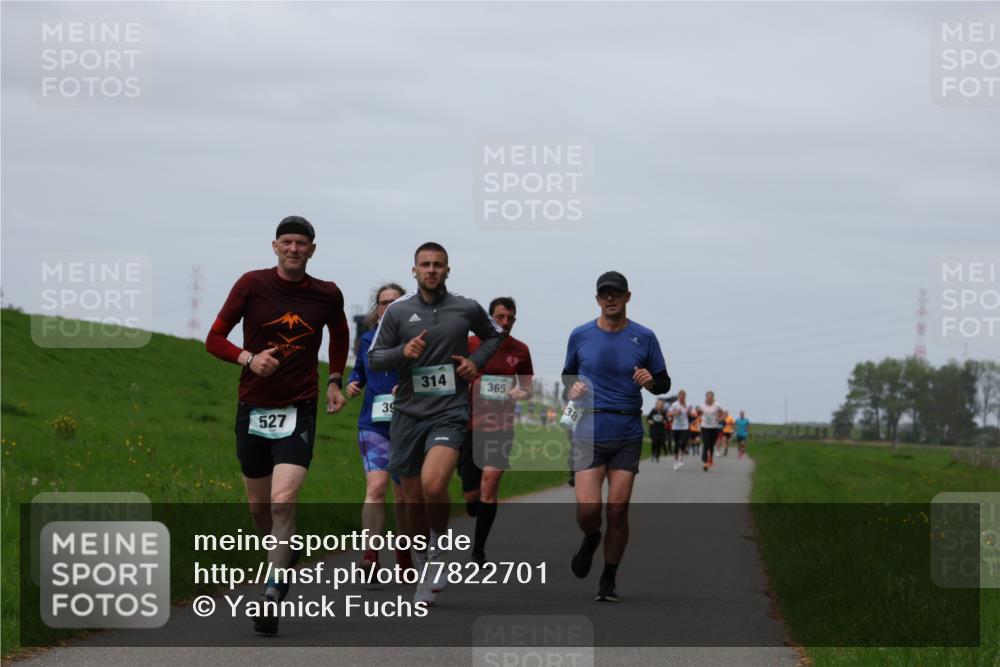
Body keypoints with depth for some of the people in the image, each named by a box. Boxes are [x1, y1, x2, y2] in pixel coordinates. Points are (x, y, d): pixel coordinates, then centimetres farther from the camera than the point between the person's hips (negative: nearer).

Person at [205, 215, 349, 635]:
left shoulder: (327, 295, 1)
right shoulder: (252, 285, -4)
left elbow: (339, 334, 23)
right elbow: (215, 339, -1)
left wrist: (334, 381, 14)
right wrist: (249, 359, -18)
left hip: (298, 411, -1)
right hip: (253, 409, 2)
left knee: (283, 502, -18)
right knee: (258, 506, 11)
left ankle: (272, 595, -15)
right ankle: (286, 555, 42)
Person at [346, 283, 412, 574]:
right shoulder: (367, 340, 7)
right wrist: (353, 384, 3)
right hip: (373, 424, 1)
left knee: (403, 495, 10)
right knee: (376, 486, -18)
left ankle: (403, 552, 29)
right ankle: (371, 556, -26)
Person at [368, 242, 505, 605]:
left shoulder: (467, 309, 3)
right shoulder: (398, 311, 3)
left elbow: (494, 334, 23)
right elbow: (374, 358, 5)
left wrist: (477, 361, 5)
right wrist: (403, 352, -13)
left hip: (449, 411, -2)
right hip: (408, 412, 2)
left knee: (433, 484, -25)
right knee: (414, 498, 7)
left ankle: (438, 552, -3)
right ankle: (424, 573, 23)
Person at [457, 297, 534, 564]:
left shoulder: (520, 350, 4)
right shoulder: (471, 344, -1)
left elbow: (527, 389, 14)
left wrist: (522, 393, -8)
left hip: (502, 428, 0)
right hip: (471, 426, 0)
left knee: (490, 482, -15)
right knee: (471, 494, 2)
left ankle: (479, 549, -7)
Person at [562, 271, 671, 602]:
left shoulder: (644, 337, 3)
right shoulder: (580, 335, 4)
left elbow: (664, 383, 8)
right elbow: (568, 374, 18)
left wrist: (650, 381, -14)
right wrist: (572, 386, -4)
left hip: (628, 435, 0)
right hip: (589, 433, 0)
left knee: (618, 509, -3)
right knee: (587, 508, -12)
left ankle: (609, 580, 13)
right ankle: (590, 539, 25)